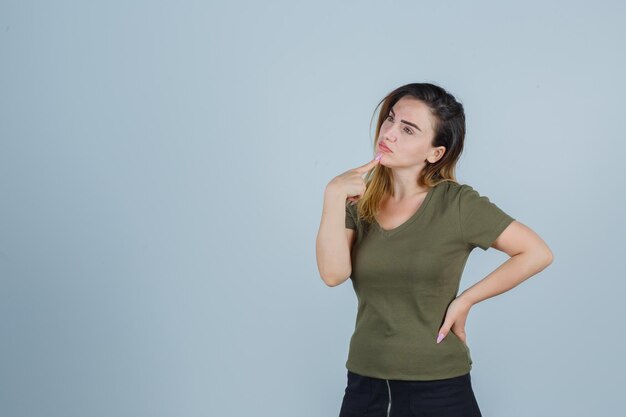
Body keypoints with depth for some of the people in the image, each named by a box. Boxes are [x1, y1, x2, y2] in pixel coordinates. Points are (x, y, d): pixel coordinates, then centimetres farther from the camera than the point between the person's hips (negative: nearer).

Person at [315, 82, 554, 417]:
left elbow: (537, 253, -8)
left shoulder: (456, 203, -10)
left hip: (437, 388, -3)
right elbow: (333, 273, -13)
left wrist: (465, 300, -9)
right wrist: (334, 195, -19)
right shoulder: (359, 201, 0)